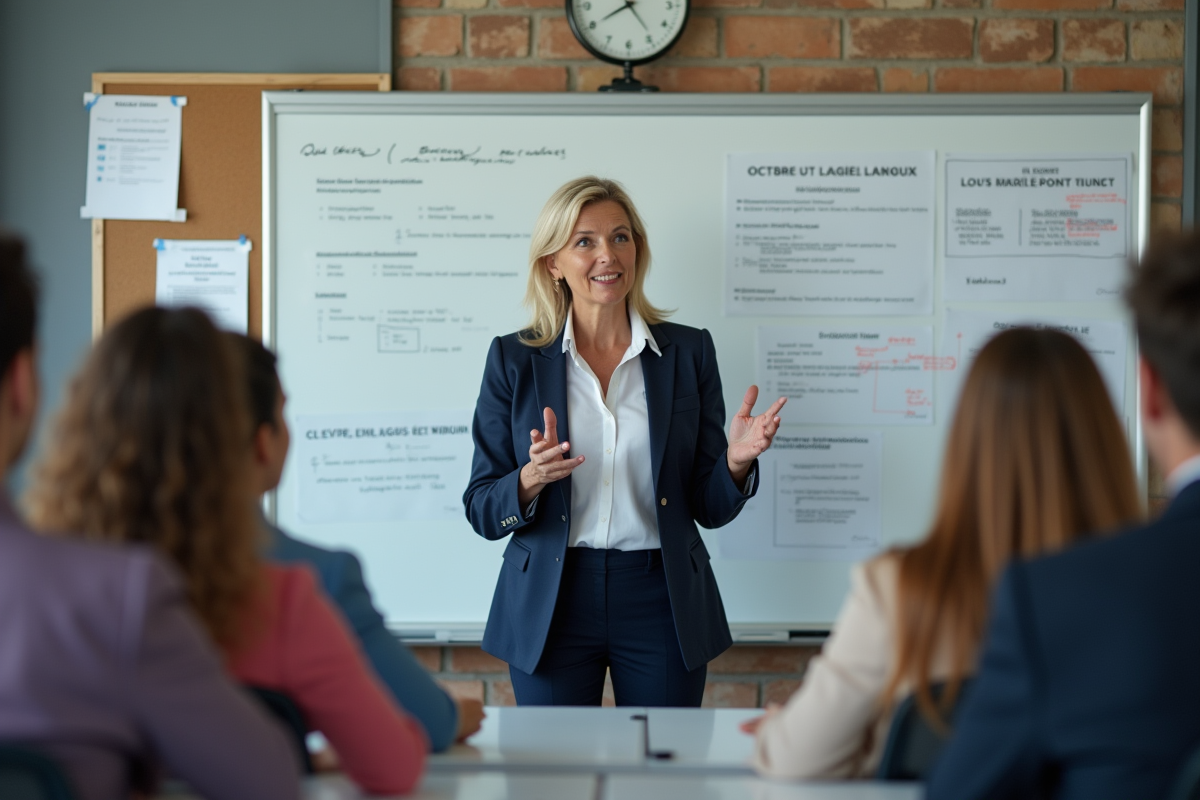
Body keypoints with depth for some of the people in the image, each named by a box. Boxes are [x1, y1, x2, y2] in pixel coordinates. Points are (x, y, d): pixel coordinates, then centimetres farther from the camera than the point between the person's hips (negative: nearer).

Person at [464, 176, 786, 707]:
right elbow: (482, 512, -2)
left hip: (662, 602, 1)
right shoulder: (513, 359, 0)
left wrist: (736, 462, -17)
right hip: (552, 604, 0)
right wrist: (532, 479, -22)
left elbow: (709, 508, 4)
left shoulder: (688, 351, 2)